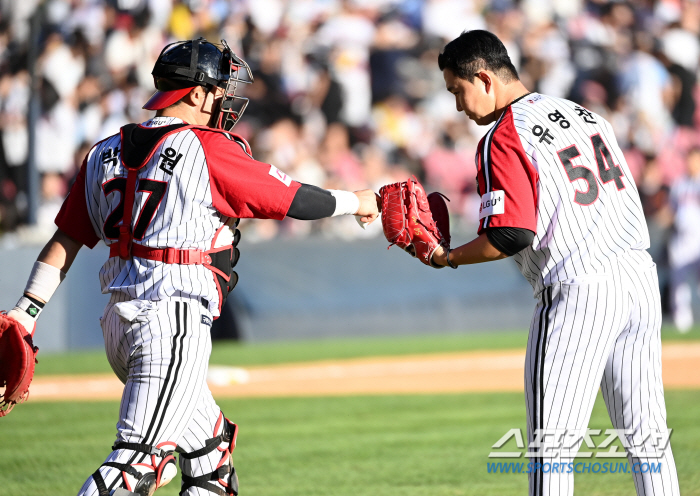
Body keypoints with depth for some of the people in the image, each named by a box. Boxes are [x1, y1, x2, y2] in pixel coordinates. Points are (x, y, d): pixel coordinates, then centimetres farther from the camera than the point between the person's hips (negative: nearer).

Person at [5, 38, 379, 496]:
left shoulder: (106, 154, 12)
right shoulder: (208, 150, -8)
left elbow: (65, 240, 11)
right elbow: (295, 200, -2)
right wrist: (355, 201, 15)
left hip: (120, 321, 8)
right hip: (174, 323, -8)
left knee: (210, 443, 21)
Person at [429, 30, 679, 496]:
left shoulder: (503, 139, -9)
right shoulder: (586, 113, 15)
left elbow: (511, 236, -18)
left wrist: (449, 257, -5)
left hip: (578, 292, -8)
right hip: (641, 276, 8)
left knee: (551, 441, -3)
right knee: (646, 434, 14)